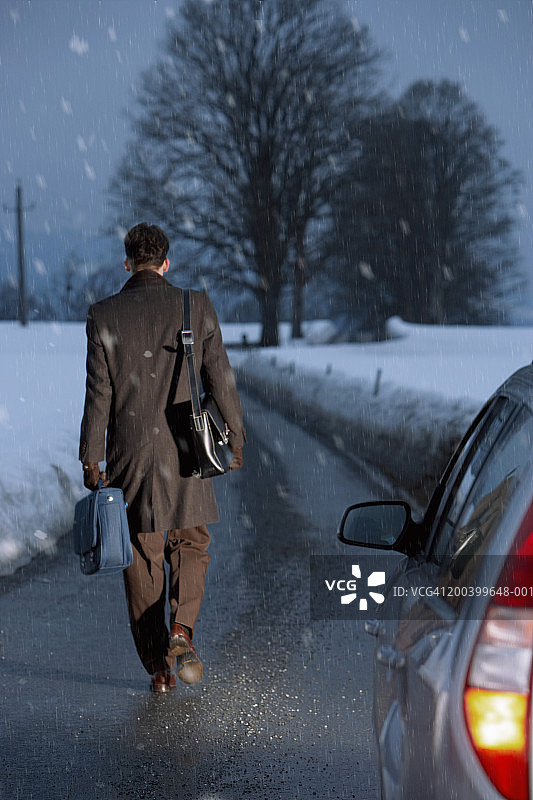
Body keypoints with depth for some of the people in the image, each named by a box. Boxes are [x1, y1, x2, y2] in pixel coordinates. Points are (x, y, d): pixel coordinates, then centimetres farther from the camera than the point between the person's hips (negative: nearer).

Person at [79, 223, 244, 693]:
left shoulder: (103, 316, -5)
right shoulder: (196, 308, -4)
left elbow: (99, 394, -5)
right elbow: (220, 380, -2)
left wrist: (91, 460, 2)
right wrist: (235, 439, 10)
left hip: (130, 459, 0)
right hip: (184, 455, 0)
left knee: (142, 563, 10)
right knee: (190, 546, 18)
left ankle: (158, 668, 13)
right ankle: (182, 629, -7)